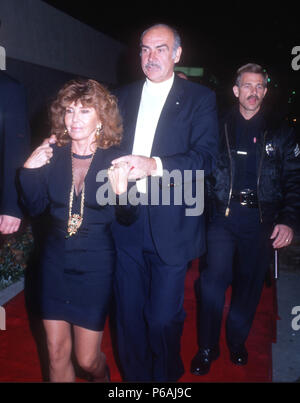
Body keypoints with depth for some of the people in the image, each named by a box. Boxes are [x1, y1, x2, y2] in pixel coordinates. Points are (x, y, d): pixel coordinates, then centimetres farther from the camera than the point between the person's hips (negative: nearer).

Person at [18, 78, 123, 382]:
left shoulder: (114, 159, -11)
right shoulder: (52, 154, -3)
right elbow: (35, 207, 1)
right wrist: (29, 170, -13)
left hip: (95, 266, -2)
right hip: (55, 262, 3)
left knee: (87, 358, 10)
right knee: (56, 353, 13)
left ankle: (102, 377, 45)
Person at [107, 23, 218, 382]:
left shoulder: (199, 99, 1)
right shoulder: (123, 96, 14)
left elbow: (205, 156, -11)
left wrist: (154, 164, -25)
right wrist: (113, 171, -10)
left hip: (171, 225, -3)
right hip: (126, 221, 4)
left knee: (163, 318, 3)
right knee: (128, 315, 13)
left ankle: (165, 377, 33)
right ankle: (134, 376, 37)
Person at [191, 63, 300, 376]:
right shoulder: (218, 128, 6)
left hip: (260, 221, 2)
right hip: (223, 216, -1)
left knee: (249, 285, 11)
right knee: (213, 281, -9)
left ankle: (237, 341, 34)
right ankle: (207, 349, 12)